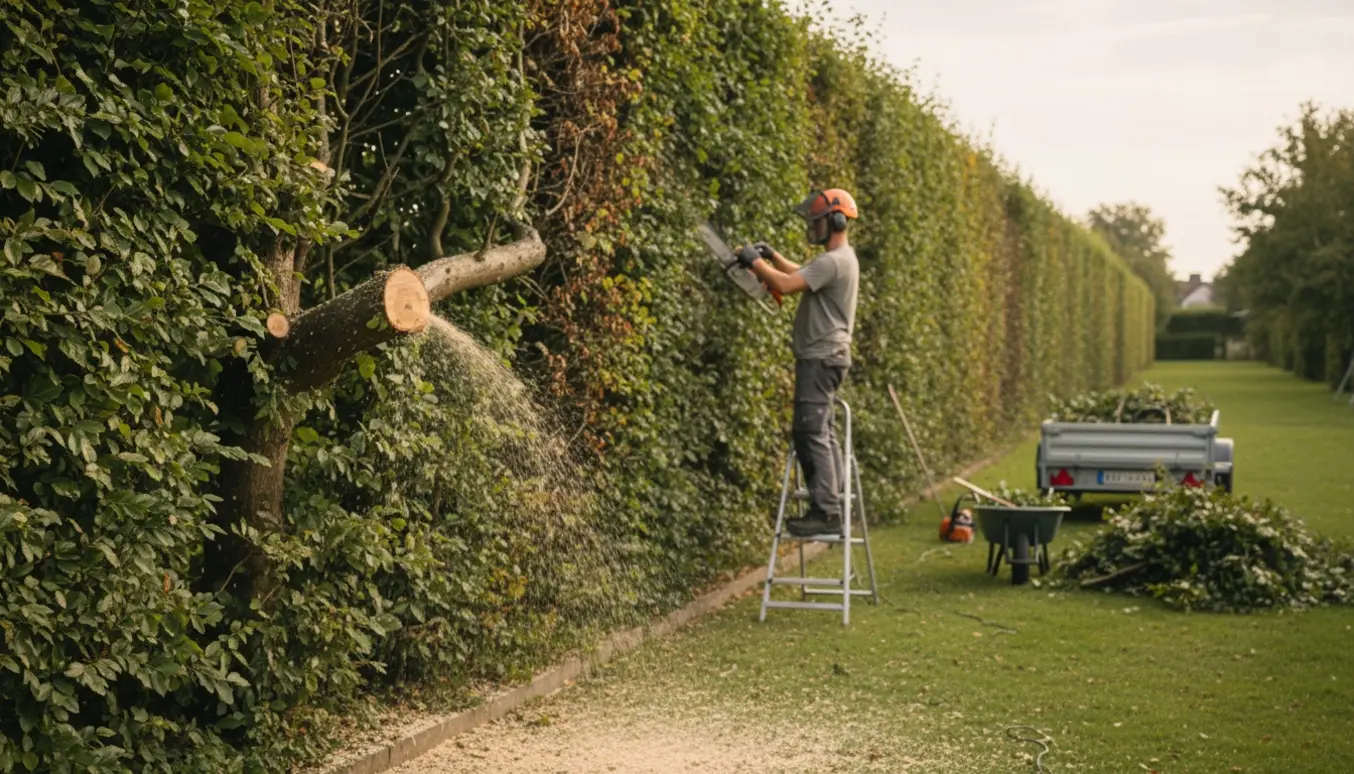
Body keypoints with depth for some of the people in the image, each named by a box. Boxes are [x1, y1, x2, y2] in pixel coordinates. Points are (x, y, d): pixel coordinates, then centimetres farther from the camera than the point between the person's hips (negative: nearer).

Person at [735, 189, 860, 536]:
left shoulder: (833, 262, -18)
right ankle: (831, 504, 17)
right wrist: (773, 256, 18)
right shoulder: (839, 259, 16)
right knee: (820, 432, 14)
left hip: (821, 358, -11)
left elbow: (786, 284, -26)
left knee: (812, 432, -12)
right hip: (824, 356, 11)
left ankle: (825, 511, -13)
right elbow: (800, 274, 31)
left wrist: (756, 262, -11)